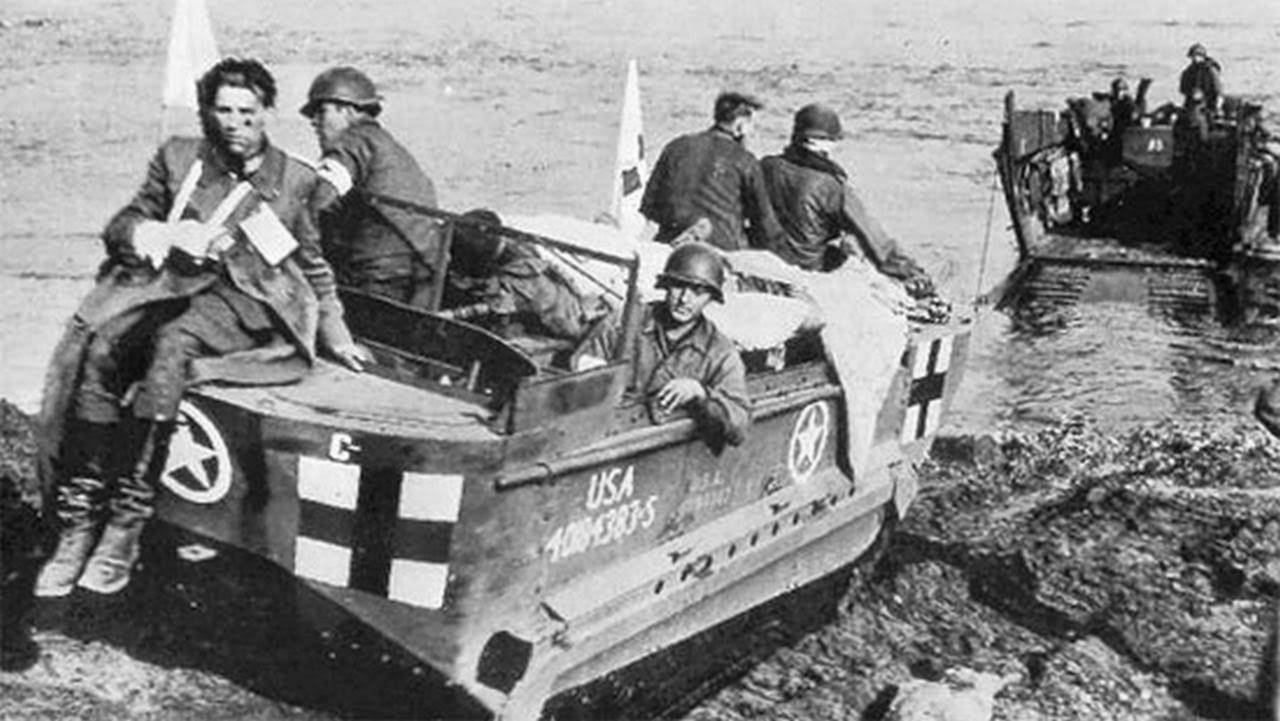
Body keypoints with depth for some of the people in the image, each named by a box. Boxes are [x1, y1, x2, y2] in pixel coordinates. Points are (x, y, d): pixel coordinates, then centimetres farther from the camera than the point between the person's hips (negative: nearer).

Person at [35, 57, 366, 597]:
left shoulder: (295, 179, 13)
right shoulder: (177, 158, 16)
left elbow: (313, 268, 24)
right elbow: (120, 226, 17)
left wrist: (337, 337, 20)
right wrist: (165, 235, -4)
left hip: (244, 301, -3)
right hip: (167, 284, 3)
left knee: (172, 343, -36)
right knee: (98, 347, -30)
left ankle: (125, 530, -35)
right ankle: (77, 527, -26)